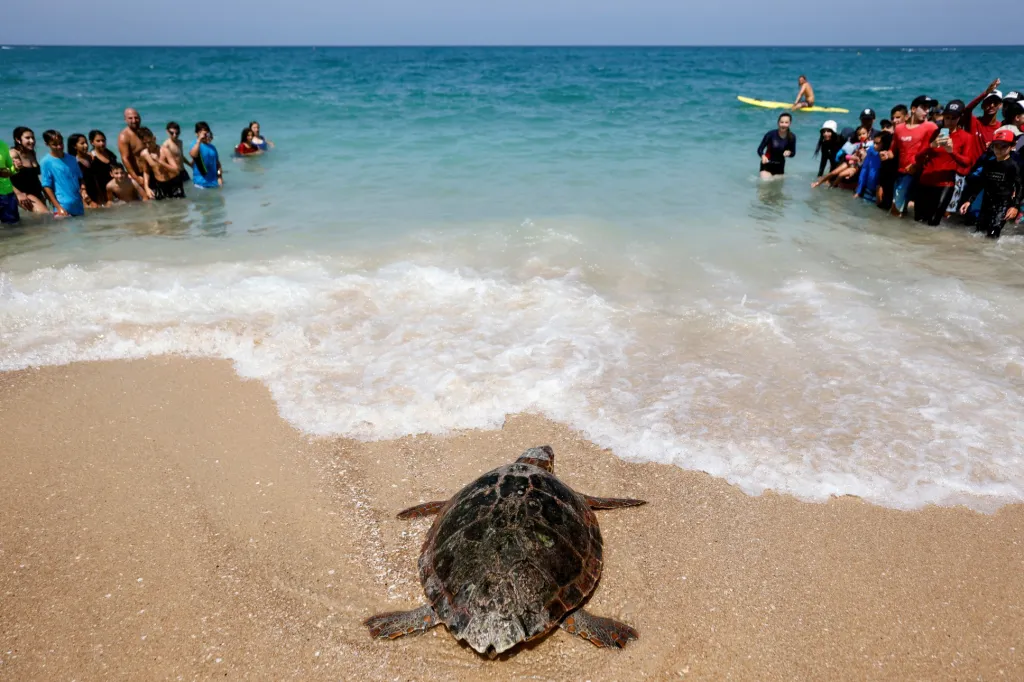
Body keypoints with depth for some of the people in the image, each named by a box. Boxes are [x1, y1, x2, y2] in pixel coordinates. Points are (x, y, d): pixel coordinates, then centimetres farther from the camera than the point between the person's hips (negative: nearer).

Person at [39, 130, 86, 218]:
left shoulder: (72, 159, 9)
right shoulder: (46, 162, -5)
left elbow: (80, 178, 17)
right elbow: (47, 186, -7)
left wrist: (83, 190, -5)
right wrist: (58, 207, -14)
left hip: (78, 205, 5)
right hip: (63, 206, -5)